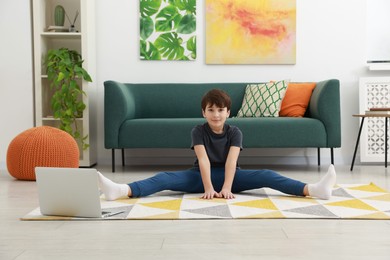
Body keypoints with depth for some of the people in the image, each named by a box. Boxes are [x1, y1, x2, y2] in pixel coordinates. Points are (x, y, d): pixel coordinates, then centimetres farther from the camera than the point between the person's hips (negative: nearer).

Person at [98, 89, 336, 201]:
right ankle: (122, 190, -50)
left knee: (265, 176, -24)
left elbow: (231, 161, -23)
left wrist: (226, 187, -38)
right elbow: (203, 160, -23)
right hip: (201, 176, 0)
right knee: (166, 178, -26)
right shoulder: (198, 131, -8)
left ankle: (312, 190, -41)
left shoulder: (235, 132, -7)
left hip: (230, 175, 0)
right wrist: (208, 187, -37)